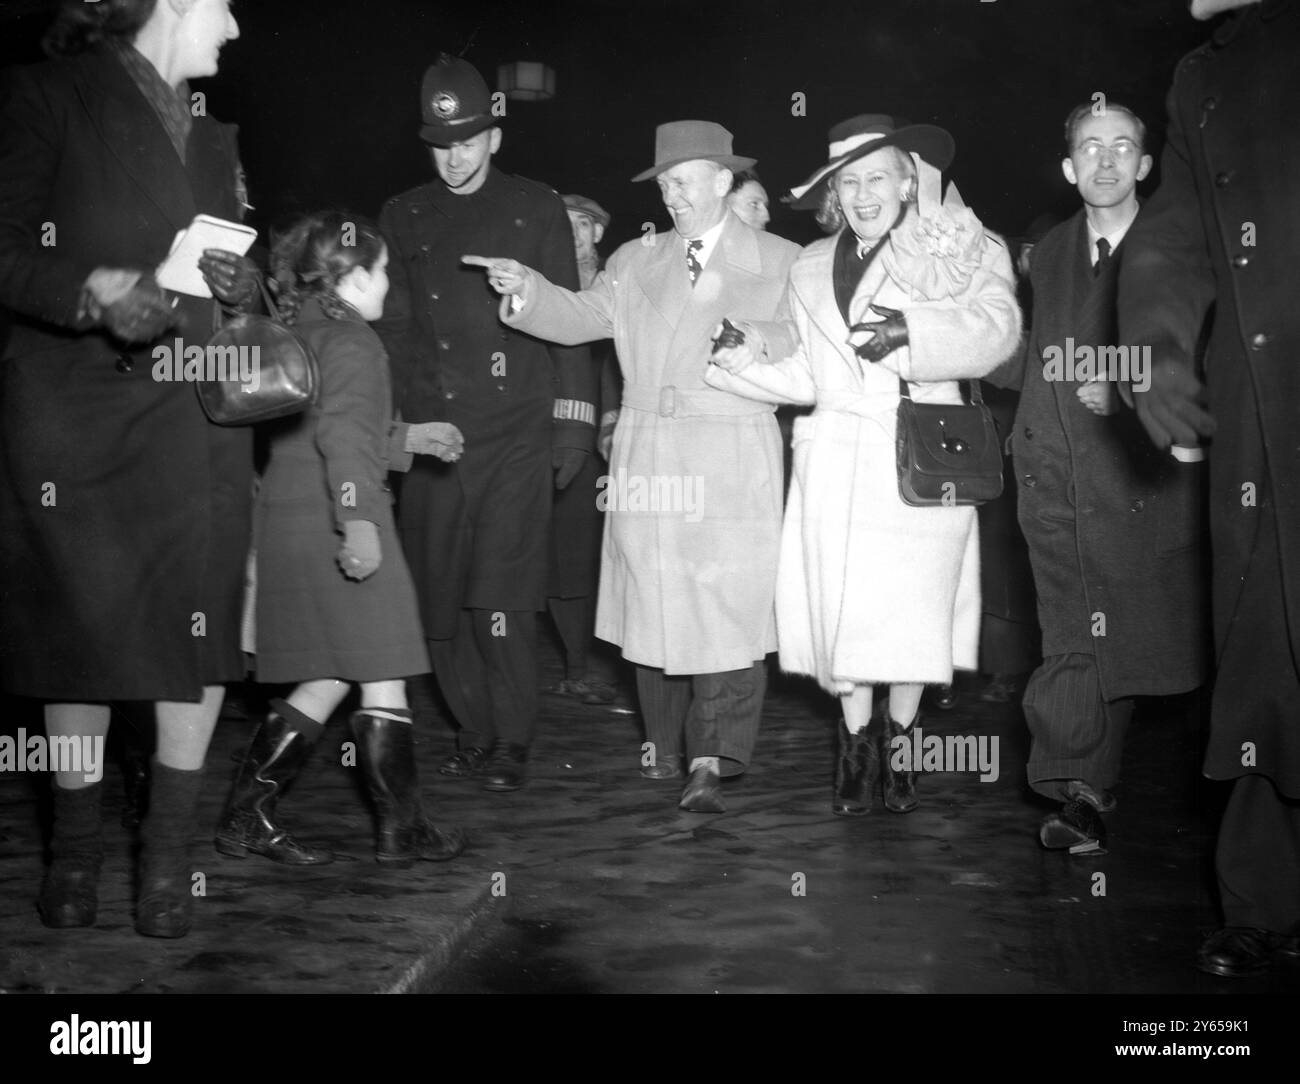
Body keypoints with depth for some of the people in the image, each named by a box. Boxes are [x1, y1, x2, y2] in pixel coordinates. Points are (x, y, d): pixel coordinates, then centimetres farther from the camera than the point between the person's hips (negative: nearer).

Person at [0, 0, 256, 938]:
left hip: (193, 413, 4)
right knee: (76, 629, 1)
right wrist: (98, 291, -22)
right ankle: (77, 845, 19)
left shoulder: (212, 135, 19)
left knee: (198, 630, -4)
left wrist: (239, 283, -2)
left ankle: (170, 854, 10)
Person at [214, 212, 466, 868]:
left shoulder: (295, 335, 18)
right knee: (383, 678, 0)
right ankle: (400, 828, 7)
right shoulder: (350, 341, -9)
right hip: (331, 523, -9)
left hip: (287, 520, 9)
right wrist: (358, 518, -32)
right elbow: (343, 433, -24)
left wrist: (407, 439, 33)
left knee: (325, 682, 13)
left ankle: (245, 818, 13)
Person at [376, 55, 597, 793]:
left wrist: (573, 422, -2)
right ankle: (475, 733, 18)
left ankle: (513, 744, 2)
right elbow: (393, 326, 15)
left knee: (500, 600, -10)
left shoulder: (537, 210, 7)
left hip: (516, 435, -3)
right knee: (440, 600, 4)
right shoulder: (403, 217, 14)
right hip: (430, 438, 4)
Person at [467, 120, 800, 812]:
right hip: (647, 460, 3)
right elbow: (580, 318, 4)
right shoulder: (635, 262, 14)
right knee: (652, 604, 9)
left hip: (733, 464, -3)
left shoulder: (781, 265, 5)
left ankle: (713, 765, -5)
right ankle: (664, 746, 24)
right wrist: (526, 291, -11)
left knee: (727, 610, -8)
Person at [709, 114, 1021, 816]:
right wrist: (751, 360, -7)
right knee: (842, 610, 1)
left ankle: (897, 743, 23)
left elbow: (996, 330, -15)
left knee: (915, 613, 1)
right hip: (837, 461, 3)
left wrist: (908, 330, -27)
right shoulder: (810, 270, 14)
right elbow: (803, 376, 11)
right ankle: (856, 743, 21)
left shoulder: (961, 252, 2)